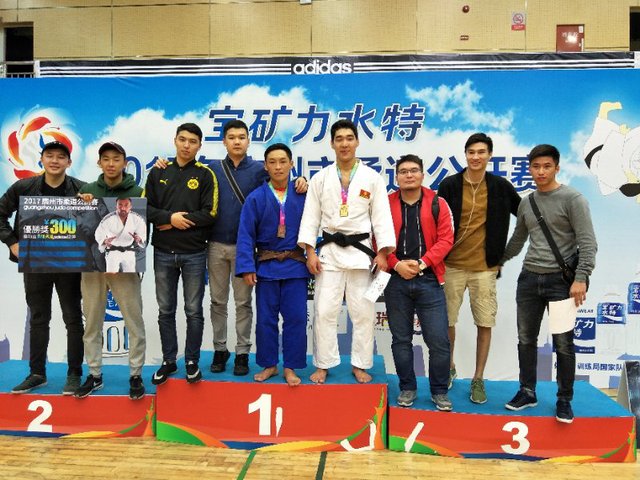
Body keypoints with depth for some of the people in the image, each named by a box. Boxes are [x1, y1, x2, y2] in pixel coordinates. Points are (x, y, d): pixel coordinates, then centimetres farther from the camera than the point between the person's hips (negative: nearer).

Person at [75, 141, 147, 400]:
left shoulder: (137, 192, -1)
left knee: (134, 322, 2)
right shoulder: (87, 190, 7)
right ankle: (94, 375, 24)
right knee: (92, 323, 11)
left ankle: (136, 375, 15)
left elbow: (142, 231, -3)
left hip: (125, 267, -3)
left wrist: (123, 253, -14)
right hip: (91, 266, 3)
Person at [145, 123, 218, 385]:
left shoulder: (205, 175, 0)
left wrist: (180, 222, -11)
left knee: (194, 311, 6)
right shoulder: (158, 172, 8)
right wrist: (170, 218, -12)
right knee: (166, 311, 11)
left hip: (194, 254, -2)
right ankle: (168, 361, 25)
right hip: (163, 253, 3)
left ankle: (192, 361, 20)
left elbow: (209, 214, -9)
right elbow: (145, 207, 3)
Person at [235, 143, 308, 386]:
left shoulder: (302, 194, -1)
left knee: (296, 318, 1)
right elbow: (246, 234, -4)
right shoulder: (256, 197, -2)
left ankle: (290, 367, 16)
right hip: (266, 266, 0)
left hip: (295, 266, 0)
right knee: (266, 319, 8)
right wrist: (246, 267, -10)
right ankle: (269, 365, 25)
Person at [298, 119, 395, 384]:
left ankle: (360, 364, 20)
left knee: (363, 312, 5)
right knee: (324, 310, 2)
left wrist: (383, 253, -9)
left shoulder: (372, 178, 3)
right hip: (329, 251, 1)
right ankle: (323, 364, 17)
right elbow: (311, 216, 3)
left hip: (360, 250, 0)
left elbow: (381, 217, 0)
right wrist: (310, 251, -6)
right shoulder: (320, 178, 5)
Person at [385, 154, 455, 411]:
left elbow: (445, 239, -2)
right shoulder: (386, 204, 5)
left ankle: (440, 391, 17)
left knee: (438, 340, -1)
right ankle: (407, 388, 25)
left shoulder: (438, 204, 4)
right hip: (396, 281, 1)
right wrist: (397, 265, -12)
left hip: (429, 280, -1)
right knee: (401, 339, 10)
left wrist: (422, 263, -13)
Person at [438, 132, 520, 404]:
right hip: (452, 264, 0)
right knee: (447, 321, 7)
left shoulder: (500, 186, 1)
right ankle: (449, 369, 30)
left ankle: (478, 379, 19)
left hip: (485, 266, 0)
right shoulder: (450, 185, -1)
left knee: (485, 324, 4)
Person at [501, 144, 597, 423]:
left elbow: (587, 242, -11)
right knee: (526, 339, 10)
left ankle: (564, 400, 17)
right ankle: (527, 392, 23)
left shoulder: (572, 199, -6)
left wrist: (581, 277, -20)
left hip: (561, 279, -5)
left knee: (563, 344, 2)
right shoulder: (526, 204, 11)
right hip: (529, 278, 5)